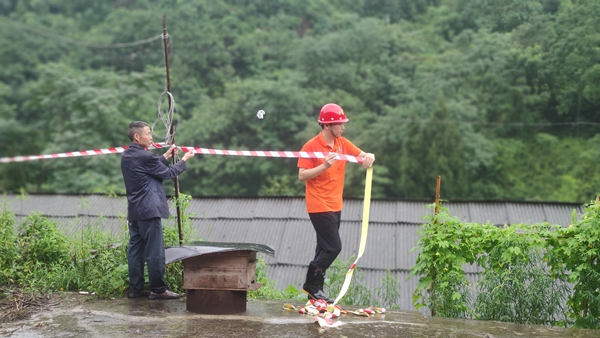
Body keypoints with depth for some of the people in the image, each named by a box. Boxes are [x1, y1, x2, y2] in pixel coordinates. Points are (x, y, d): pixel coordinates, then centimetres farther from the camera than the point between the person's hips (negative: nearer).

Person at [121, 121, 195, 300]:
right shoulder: (145, 156, -16)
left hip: (134, 211, 9)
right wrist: (184, 160, 6)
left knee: (136, 250, 10)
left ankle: (135, 288, 15)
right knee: (155, 251, -4)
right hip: (149, 210, -9)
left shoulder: (126, 156, 11)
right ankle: (158, 289, 0)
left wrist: (165, 157, 18)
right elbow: (168, 173, -6)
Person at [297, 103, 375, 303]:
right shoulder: (311, 146, -13)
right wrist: (324, 166, -26)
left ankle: (315, 290, 19)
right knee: (333, 247, -11)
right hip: (319, 207, -7)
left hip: (335, 206, 7)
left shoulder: (342, 143, 6)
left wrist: (369, 157, -15)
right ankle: (311, 285, 4)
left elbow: (363, 155, 9)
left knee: (326, 248, 11)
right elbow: (302, 175, -15)